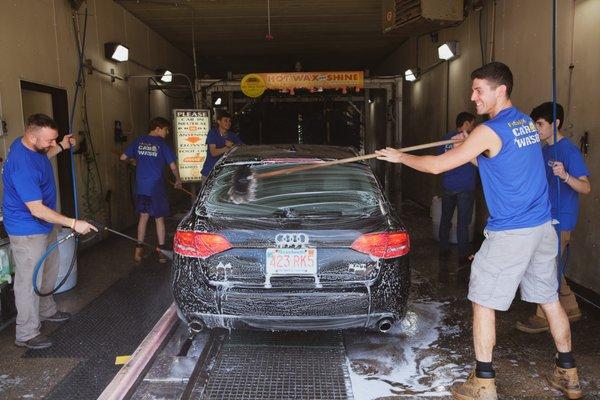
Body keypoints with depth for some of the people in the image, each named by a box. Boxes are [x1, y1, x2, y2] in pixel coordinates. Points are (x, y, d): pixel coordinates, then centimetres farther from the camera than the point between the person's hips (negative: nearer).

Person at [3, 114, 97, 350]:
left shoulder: (30, 145, -4)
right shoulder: (22, 167, -33)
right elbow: (37, 209, -31)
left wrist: (61, 147, 10)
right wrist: (73, 223, -30)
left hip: (45, 225, 10)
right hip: (27, 231, -10)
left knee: (48, 272, 24)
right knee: (29, 281, 1)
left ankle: (46, 311, 43)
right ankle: (26, 335, 13)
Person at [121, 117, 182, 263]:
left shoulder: (138, 141, 5)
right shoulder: (161, 144, -6)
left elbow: (123, 157, 7)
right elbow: (173, 166, -6)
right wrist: (178, 180, 10)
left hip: (141, 187, 4)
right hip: (156, 187, -4)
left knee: (143, 216, 14)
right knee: (159, 219, 5)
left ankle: (139, 250, 16)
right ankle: (162, 252, 10)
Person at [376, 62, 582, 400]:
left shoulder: (490, 131, -16)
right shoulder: (528, 123, 10)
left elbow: (438, 165, -14)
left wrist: (400, 156, -2)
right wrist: (471, 149, 12)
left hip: (509, 233, -8)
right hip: (544, 227, 8)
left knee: (483, 302, 3)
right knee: (550, 298, 18)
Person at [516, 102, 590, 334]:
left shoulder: (569, 151, -15)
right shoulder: (545, 150, 10)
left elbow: (586, 187, -22)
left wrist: (565, 176, -38)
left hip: (561, 220, -9)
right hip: (547, 218, 9)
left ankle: (543, 318, 10)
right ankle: (570, 308, 31)